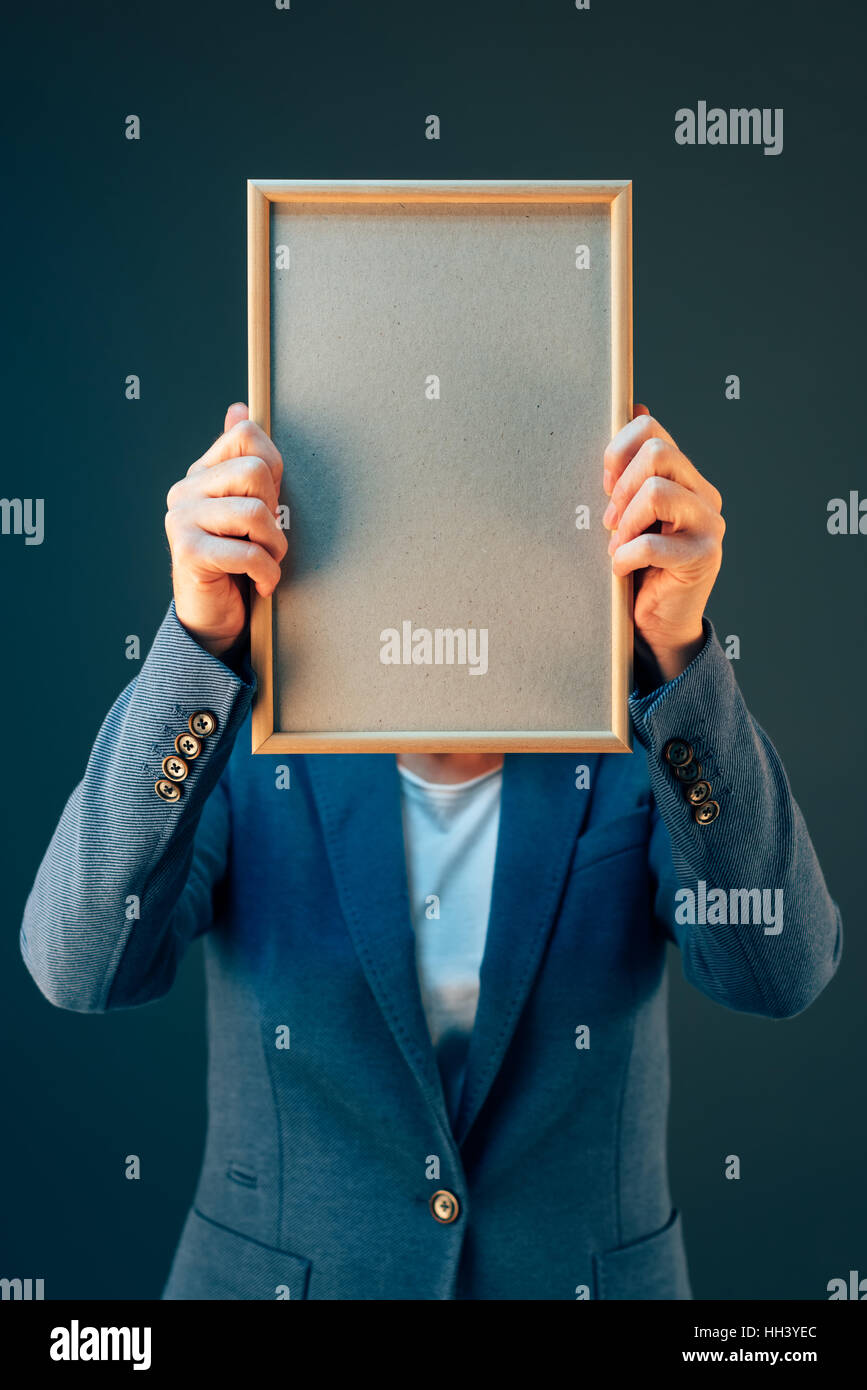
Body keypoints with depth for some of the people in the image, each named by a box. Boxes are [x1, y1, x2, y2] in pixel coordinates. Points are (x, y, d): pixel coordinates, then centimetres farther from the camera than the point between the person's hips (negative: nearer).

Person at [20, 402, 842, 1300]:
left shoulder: (635, 750, -11)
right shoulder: (248, 745, -13)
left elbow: (779, 971, -25)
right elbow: (82, 966, -25)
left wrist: (677, 649, -36)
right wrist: (198, 640, -35)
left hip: (584, 1276, 1)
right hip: (275, 1271, 0)